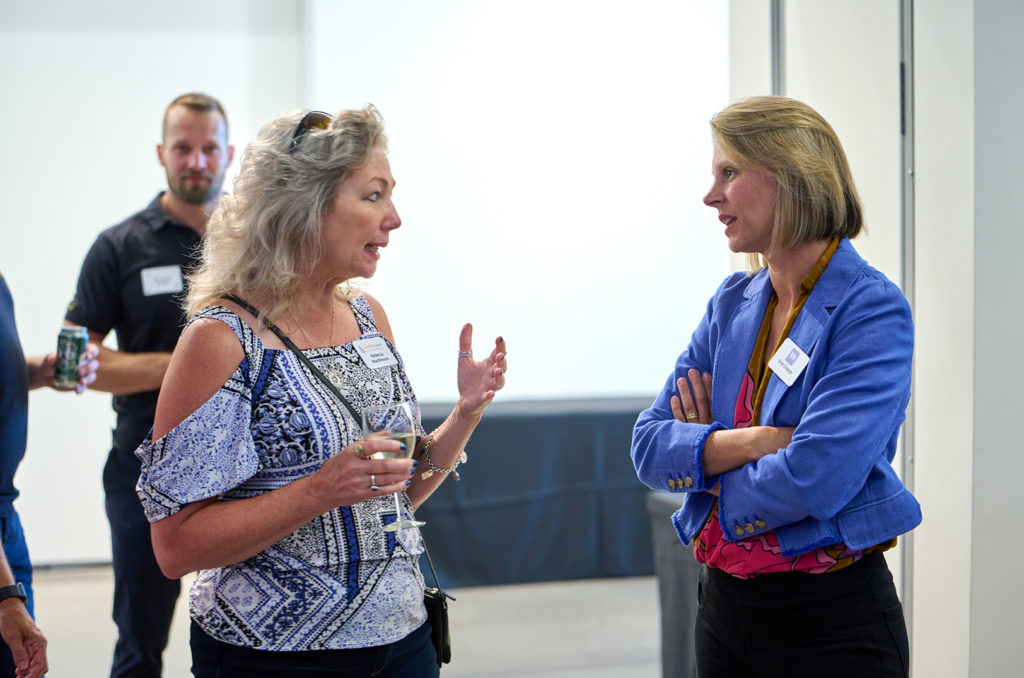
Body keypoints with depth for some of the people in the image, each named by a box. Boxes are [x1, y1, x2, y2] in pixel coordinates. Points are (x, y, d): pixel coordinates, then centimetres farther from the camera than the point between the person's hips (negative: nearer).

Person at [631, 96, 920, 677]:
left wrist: (706, 455, -8)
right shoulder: (732, 303, 6)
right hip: (724, 602, 6)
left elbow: (815, 479, -25)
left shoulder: (872, 311, -14)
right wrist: (756, 440, -17)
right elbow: (650, 446, 0)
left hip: (833, 617, -6)